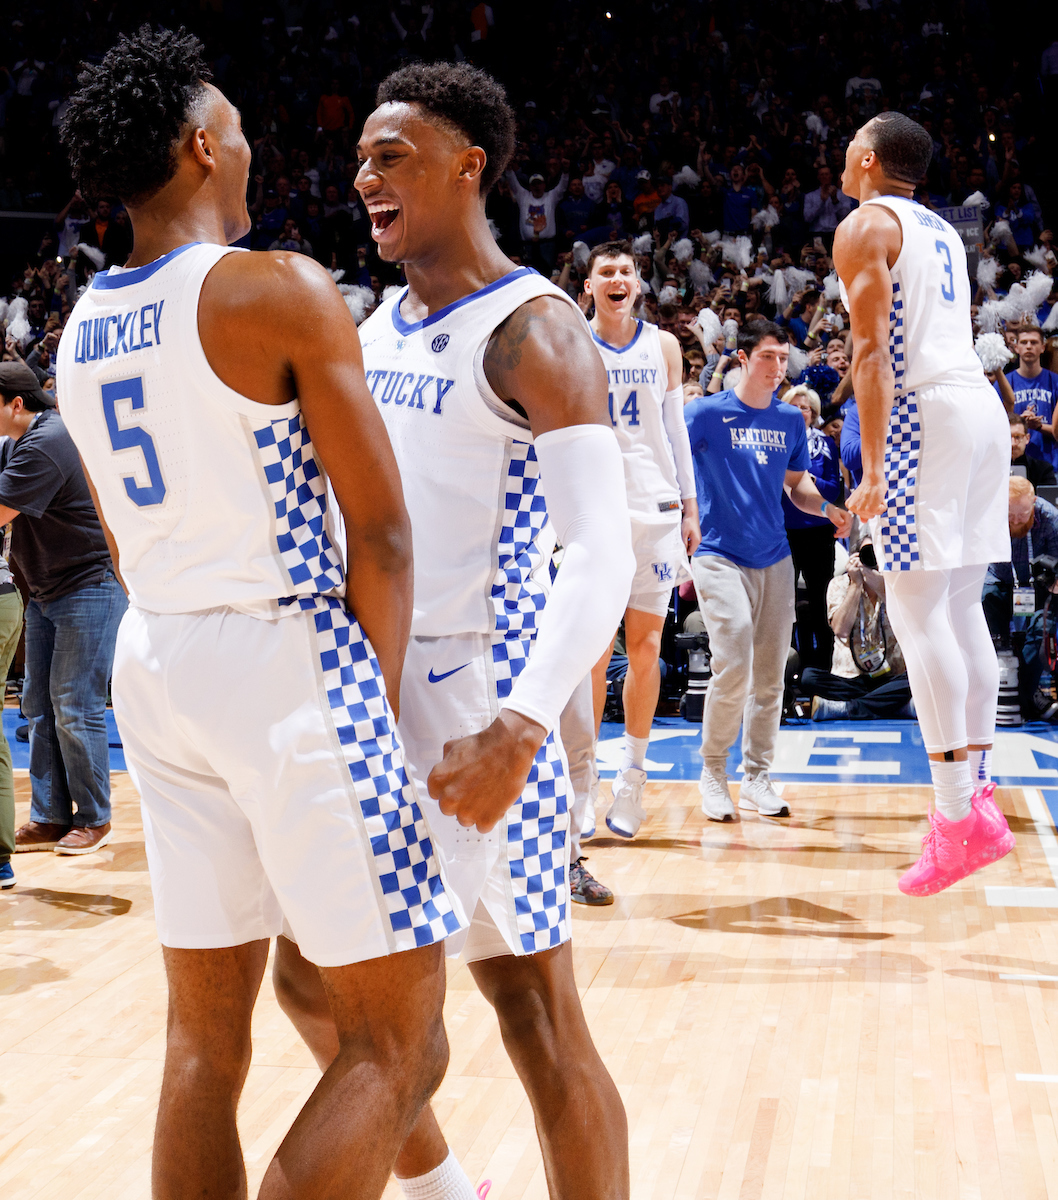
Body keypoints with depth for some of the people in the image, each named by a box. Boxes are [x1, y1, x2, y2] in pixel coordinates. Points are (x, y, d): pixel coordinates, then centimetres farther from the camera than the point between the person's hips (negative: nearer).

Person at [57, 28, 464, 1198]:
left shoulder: (80, 327, 11)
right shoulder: (284, 289, -10)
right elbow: (381, 534, -11)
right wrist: (379, 704, -1)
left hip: (152, 664, 8)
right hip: (288, 660, -8)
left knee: (205, 1034, 14)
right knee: (396, 1042, -1)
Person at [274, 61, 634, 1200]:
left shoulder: (532, 329, -12)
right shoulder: (374, 328, 13)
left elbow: (603, 554, -22)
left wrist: (519, 730, -33)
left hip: (471, 710, -8)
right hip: (361, 692, 9)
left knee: (536, 1019, -2)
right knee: (312, 980, 16)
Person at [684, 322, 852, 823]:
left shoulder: (790, 420, 10)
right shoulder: (707, 413, -4)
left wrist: (827, 507, 0)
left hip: (774, 558, 5)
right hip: (718, 555, -5)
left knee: (771, 675, 6)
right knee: (733, 667, -15)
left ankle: (756, 778, 18)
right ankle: (712, 773, 3)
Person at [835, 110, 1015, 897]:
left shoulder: (864, 226, -3)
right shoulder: (943, 231, 23)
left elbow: (872, 349, -13)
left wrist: (872, 470, -17)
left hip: (925, 412, -9)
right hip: (983, 403, 9)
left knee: (919, 614, -9)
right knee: (963, 609, 11)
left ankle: (959, 819, -12)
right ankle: (978, 793, 13)